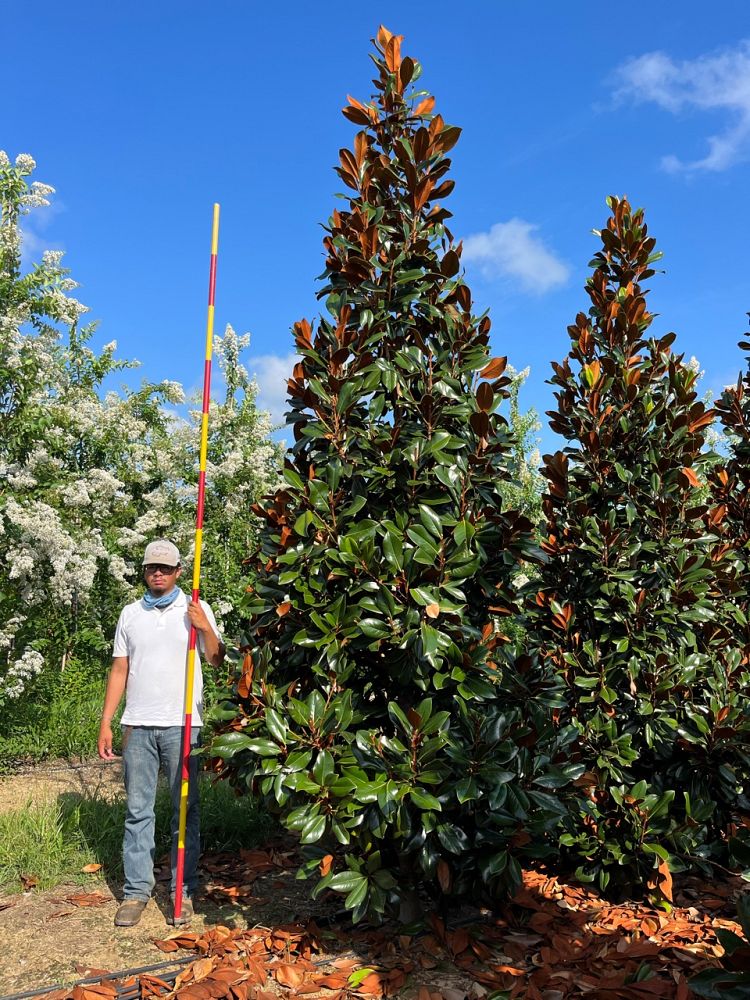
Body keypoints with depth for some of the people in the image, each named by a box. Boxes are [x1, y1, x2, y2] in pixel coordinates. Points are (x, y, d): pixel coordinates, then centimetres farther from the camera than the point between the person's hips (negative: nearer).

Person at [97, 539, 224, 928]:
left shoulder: (195, 609, 4)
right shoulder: (130, 614, 10)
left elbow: (217, 660, 2)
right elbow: (119, 670, 10)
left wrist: (204, 628, -14)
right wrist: (105, 723, 6)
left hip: (182, 725, -2)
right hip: (138, 725, 2)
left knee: (185, 809, 4)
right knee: (137, 810, 7)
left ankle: (183, 891, 14)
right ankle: (136, 891, 17)